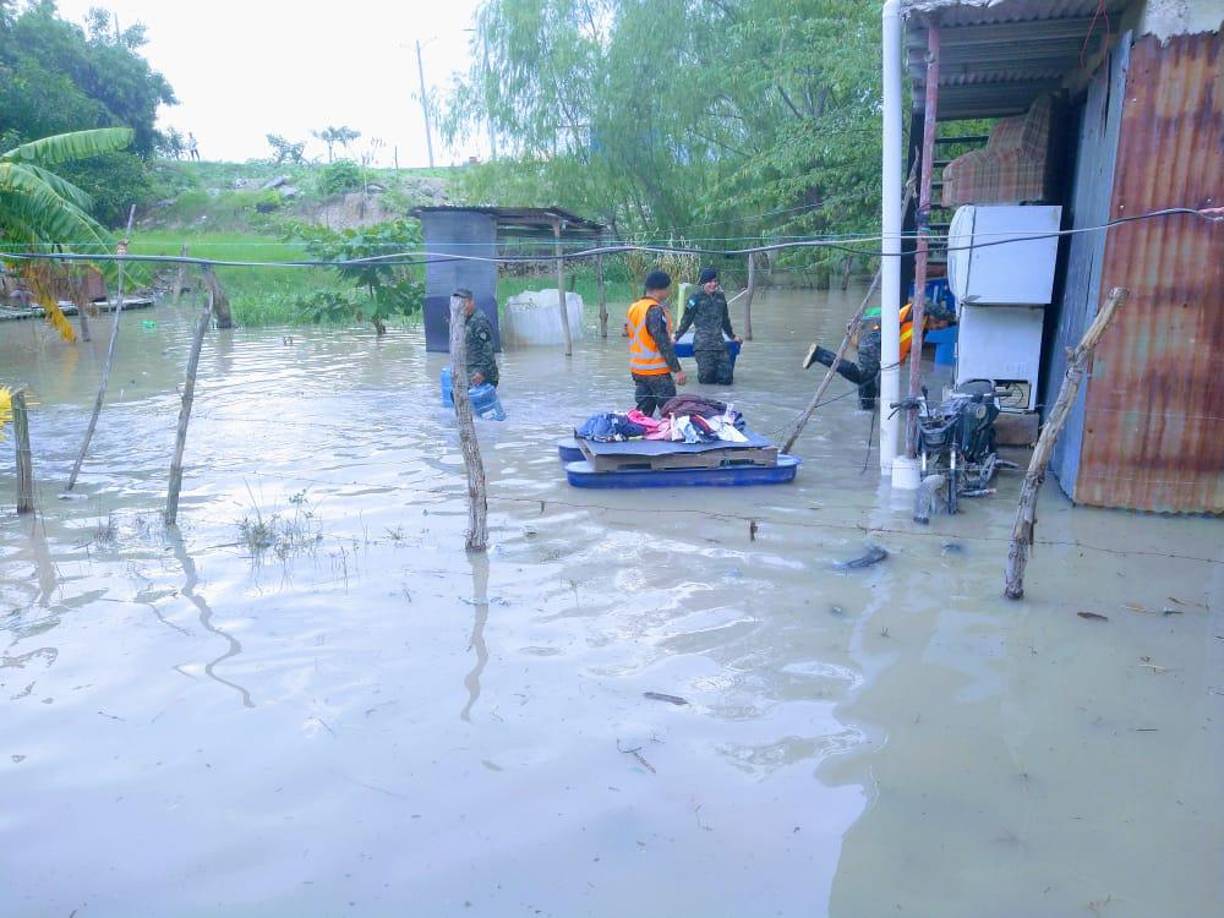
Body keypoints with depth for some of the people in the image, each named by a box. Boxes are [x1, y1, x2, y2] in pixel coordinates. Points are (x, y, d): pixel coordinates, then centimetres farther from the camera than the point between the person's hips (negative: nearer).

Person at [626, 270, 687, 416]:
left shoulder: (633, 308, 10)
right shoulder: (656, 310, -17)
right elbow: (664, 343, -21)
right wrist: (678, 370, -18)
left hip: (637, 369, 9)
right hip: (656, 371, -9)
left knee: (643, 412, 12)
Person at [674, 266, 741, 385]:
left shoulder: (720, 297, 13)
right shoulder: (696, 298, -2)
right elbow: (686, 320, 2)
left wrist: (732, 336, 32)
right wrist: (676, 337, -3)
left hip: (719, 343, 4)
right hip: (702, 344, -4)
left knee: (726, 378, -5)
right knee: (707, 378, -9)